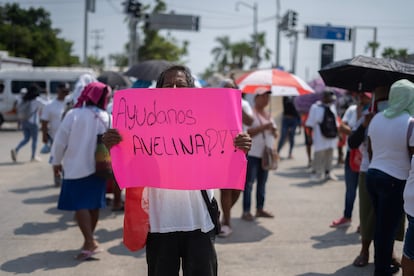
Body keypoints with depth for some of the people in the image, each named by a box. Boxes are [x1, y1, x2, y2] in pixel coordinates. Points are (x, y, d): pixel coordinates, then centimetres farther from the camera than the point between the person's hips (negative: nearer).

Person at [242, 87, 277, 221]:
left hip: (266, 153, 8)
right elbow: (248, 132, -18)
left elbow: (275, 134, 19)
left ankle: (260, 209, 20)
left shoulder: (268, 115, 16)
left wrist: (273, 129, -3)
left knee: (262, 183, 12)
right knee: (249, 183, -4)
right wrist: (264, 127, -22)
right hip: (252, 153, -7)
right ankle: (246, 211, 0)